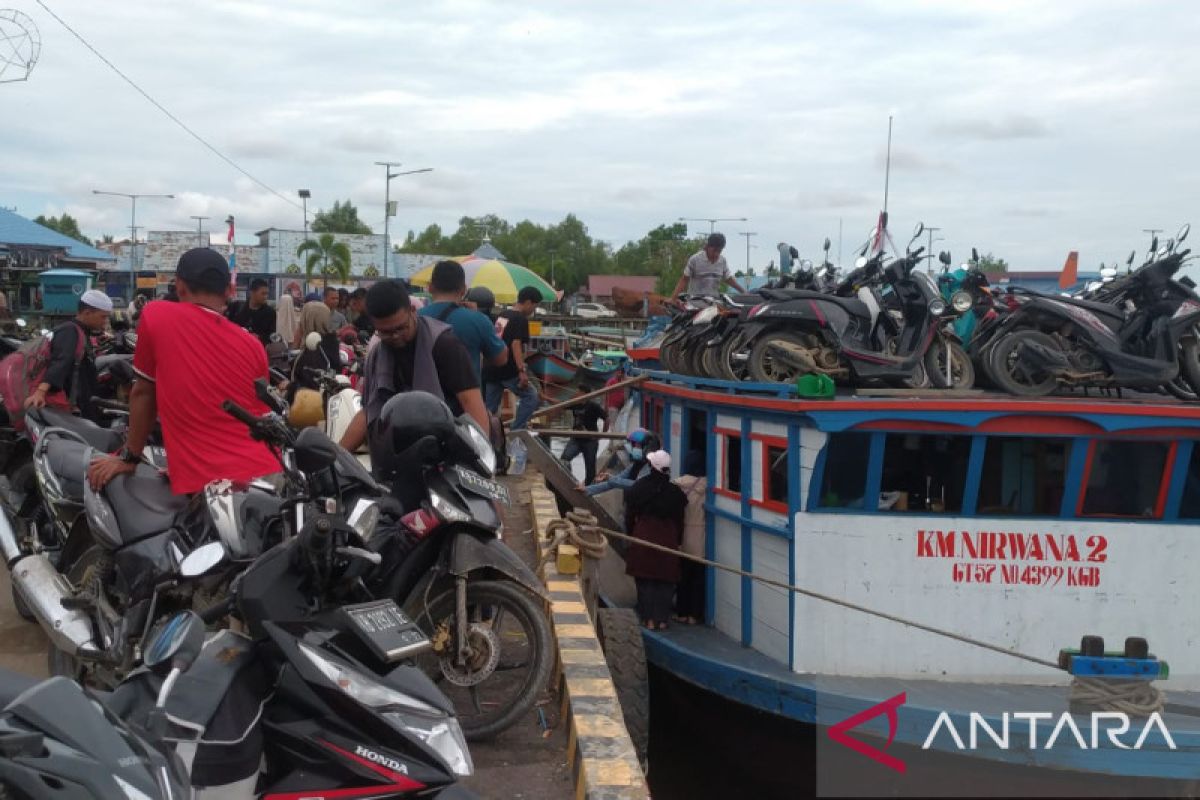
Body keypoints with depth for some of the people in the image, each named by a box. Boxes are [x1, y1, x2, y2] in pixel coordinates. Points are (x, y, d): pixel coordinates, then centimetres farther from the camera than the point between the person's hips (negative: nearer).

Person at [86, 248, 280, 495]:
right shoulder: (253, 346, 11)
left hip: (207, 487, -3)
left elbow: (143, 392, 10)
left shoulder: (156, 316, 2)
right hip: (265, 479, 3)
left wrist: (129, 457, 23)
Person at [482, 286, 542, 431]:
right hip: (508, 370, -8)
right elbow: (515, 344, -21)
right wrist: (522, 370, -26)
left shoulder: (502, 315, 16)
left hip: (492, 369, 8)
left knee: (489, 407, 11)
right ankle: (516, 431, -3)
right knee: (530, 397, 3)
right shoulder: (521, 319, -9)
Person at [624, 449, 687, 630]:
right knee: (665, 582, 8)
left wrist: (631, 535, 15)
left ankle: (648, 619, 9)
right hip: (667, 540, 0)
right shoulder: (675, 492, -4)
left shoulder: (638, 488, -4)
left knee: (645, 581, 8)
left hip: (643, 539, 0)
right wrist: (678, 541, 14)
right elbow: (679, 521, 3)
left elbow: (629, 517, 3)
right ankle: (661, 619, 8)